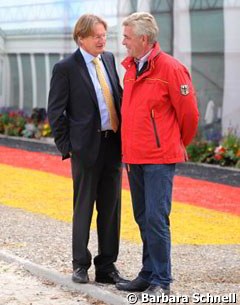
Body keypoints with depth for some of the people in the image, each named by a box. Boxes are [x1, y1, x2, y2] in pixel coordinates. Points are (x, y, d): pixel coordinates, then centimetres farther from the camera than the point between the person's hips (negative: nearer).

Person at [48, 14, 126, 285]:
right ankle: (80, 265, 15)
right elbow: (55, 112, -5)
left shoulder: (109, 59, 10)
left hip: (113, 144, 5)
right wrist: (66, 146, -7)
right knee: (83, 208, 4)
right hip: (86, 147, -5)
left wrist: (124, 135, 8)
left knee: (111, 209, 9)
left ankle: (106, 266, 17)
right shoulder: (66, 68, -7)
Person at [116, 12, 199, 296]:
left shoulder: (170, 68, -12)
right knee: (143, 219, 12)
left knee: (156, 218, -9)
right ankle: (148, 274, 20)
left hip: (159, 158, -7)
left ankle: (161, 280, -2)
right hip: (134, 157, 8)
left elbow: (189, 113, -6)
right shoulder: (131, 68, 11)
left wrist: (179, 144, 8)